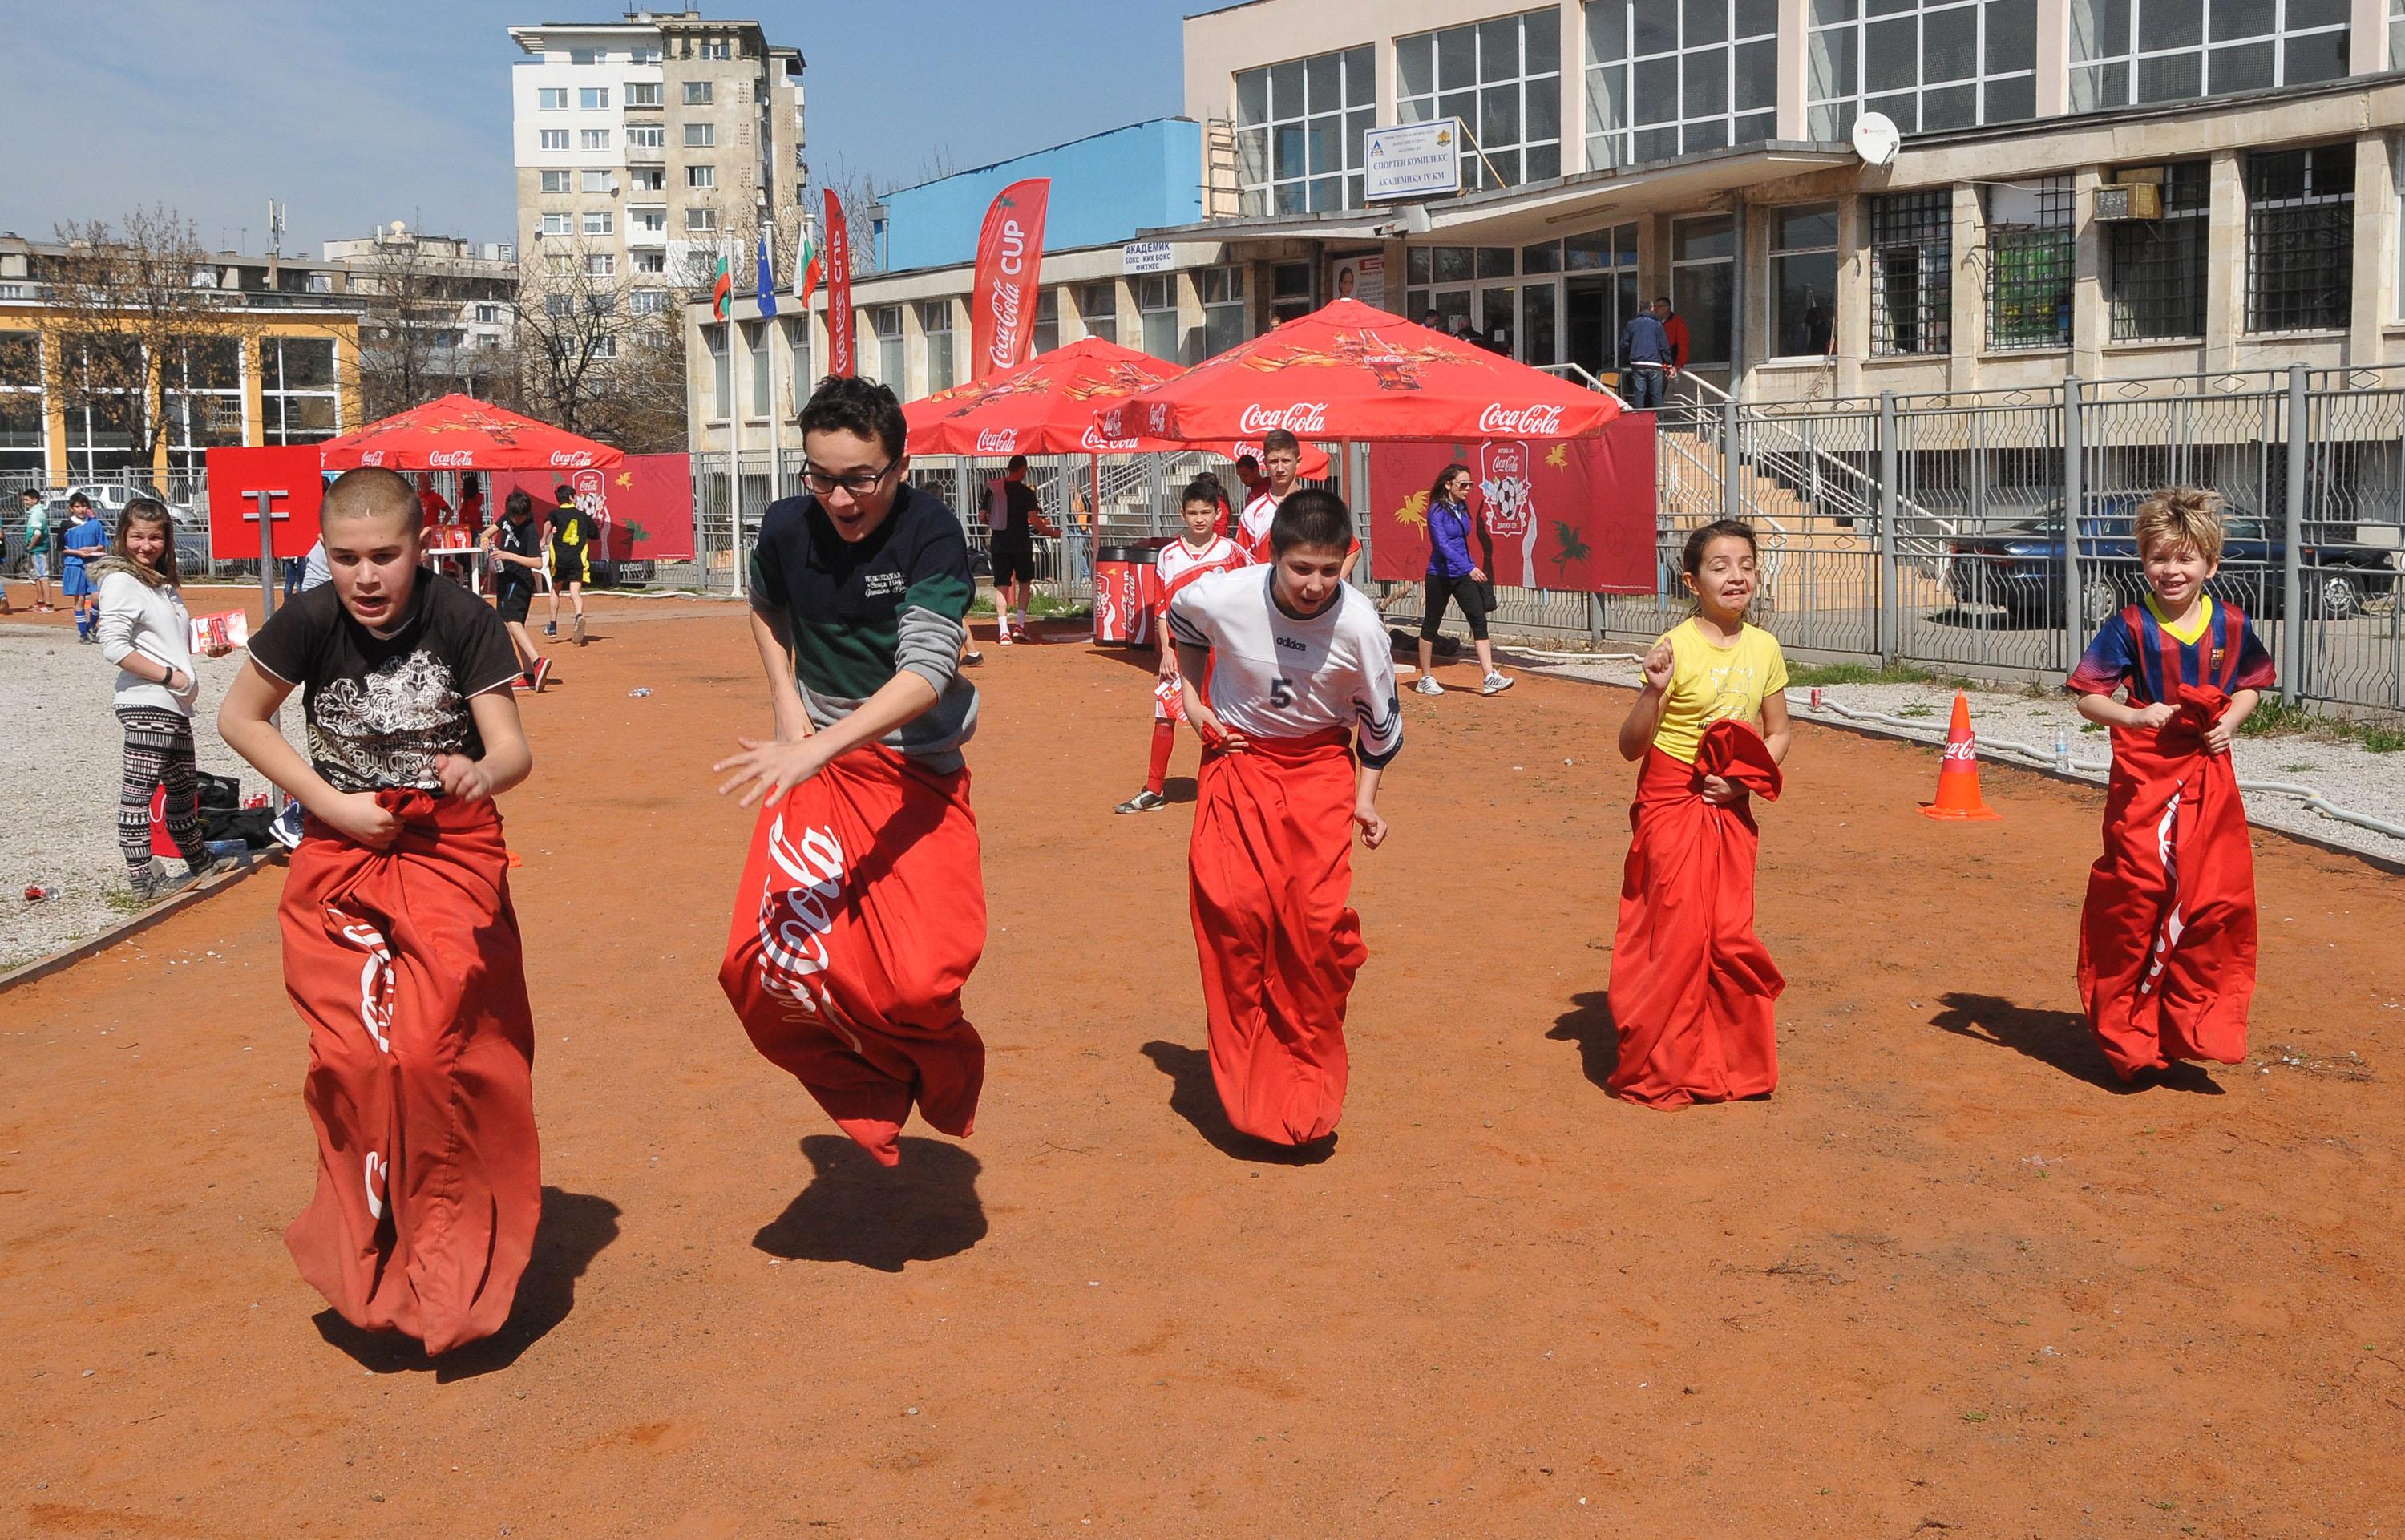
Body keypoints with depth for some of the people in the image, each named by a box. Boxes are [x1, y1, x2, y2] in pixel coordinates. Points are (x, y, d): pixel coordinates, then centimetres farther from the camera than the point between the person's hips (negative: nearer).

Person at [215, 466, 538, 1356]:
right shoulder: (311, 622, -11)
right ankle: (368, 1241, 14)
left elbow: (515, 749, -17)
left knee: (434, 1054, -14)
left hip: (451, 851, -2)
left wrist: (484, 773, -41)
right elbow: (239, 718, 4)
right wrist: (333, 805, -5)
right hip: (344, 855, 2)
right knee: (352, 1058, -6)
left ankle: (449, 1249, 3)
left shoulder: (460, 621, -16)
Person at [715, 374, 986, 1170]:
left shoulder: (930, 531, -18)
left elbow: (926, 672, -28)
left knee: (921, 981, -19)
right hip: (813, 762, 4)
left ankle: (936, 1073, 18)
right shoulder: (787, 527, -4)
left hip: (917, 774, -4)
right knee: (764, 967, -11)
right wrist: (787, 706, 6)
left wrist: (817, 748, -39)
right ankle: (870, 1096, 15)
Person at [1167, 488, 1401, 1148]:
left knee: (1318, 914, -13)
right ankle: (1248, 1082, -1)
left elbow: (1380, 715, 0)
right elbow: (1182, 617, 10)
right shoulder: (1224, 597, -19)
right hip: (1237, 756, 1)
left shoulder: (1358, 623, -18)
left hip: (1320, 764, 0)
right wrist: (1192, 697, 5)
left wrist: (1365, 797, 0)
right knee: (1232, 903, -16)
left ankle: (1309, 1082, 8)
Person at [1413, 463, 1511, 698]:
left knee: (1479, 621, -6)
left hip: (1463, 576, 6)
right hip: (1440, 576, -6)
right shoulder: (1437, 511, -14)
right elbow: (1443, 545, -25)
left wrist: (1472, 566, 17)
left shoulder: (1462, 508, 8)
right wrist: (1470, 568, -32)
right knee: (1431, 625, 6)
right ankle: (1426, 679, 17)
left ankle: (1490, 677, -12)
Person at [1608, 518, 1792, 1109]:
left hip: (1730, 810, 4)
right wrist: (1654, 690, -29)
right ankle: (1657, 1071, 12)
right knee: (1677, 933, -3)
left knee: (1731, 936, 3)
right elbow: (1631, 747, -12)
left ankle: (1734, 1061, 21)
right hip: (1671, 805, -4)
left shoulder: (1764, 648, 2)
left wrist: (1746, 781, -6)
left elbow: (1778, 733, 12)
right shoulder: (1677, 647, -12)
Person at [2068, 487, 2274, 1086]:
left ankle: (2195, 1023, 18)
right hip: (2144, 778, -3)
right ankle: (2130, 1037, 12)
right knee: (2135, 899, -2)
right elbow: (2088, 697, -5)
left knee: (2214, 901, 1)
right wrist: (2137, 716, -21)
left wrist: (2231, 721, -3)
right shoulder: (2130, 627, -7)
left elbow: (2250, 685, 17)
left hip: (2209, 779, 3)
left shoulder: (2231, 625, 2)